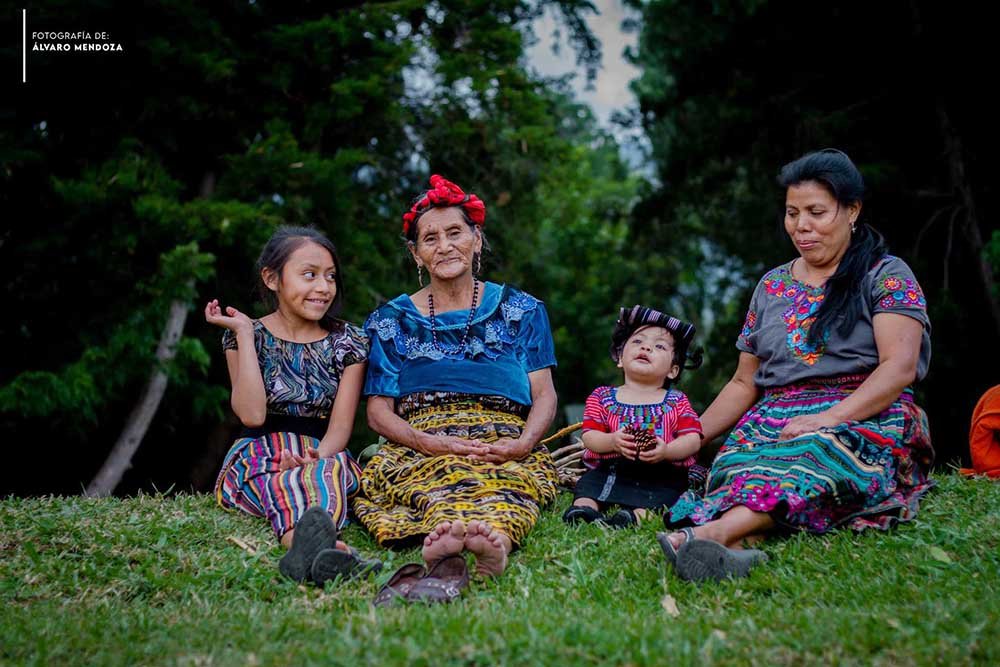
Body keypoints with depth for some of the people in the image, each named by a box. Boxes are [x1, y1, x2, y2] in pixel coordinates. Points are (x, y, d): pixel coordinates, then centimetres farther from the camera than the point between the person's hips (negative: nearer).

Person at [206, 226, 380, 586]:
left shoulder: (348, 341, 9)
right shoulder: (248, 336, 6)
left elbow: (341, 425, -1)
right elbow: (252, 415, -10)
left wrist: (318, 458, -24)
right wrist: (244, 332, -6)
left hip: (325, 456, 1)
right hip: (260, 456, -1)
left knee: (331, 469, -36)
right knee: (278, 482, -38)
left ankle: (307, 547, -69)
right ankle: (322, 546, -72)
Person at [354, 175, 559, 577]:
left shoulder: (521, 310, 18)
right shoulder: (391, 321, 17)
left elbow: (544, 396, 10)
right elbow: (378, 411, 8)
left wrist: (522, 444, -14)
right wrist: (431, 443, -13)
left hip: (506, 449, 0)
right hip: (419, 450, 0)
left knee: (509, 481, -39)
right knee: (449, 473, -39)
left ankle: (496, 538, -71)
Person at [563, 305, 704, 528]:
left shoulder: (676, 402, 11)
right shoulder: (602, 397, 12)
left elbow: (693, 440, 0)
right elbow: (589, 437, 3)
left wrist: (666, 451, -21)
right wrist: (612, 441, -20)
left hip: (660, 477, -2)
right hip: (609, 470, 2)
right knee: (587, 484, -22)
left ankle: (633, 515, -53)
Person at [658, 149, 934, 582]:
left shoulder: (886, 277, 5)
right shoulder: (771, 287, 21)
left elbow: (899, 366, -9)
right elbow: (744, 383, 22)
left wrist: (829, 419, -23)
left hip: (864, 419, -4)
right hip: (774, 422, 5)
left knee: (814, 452, -41)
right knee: (736, 462, -33)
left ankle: (714, 531, -66)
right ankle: (733, 546, -64)